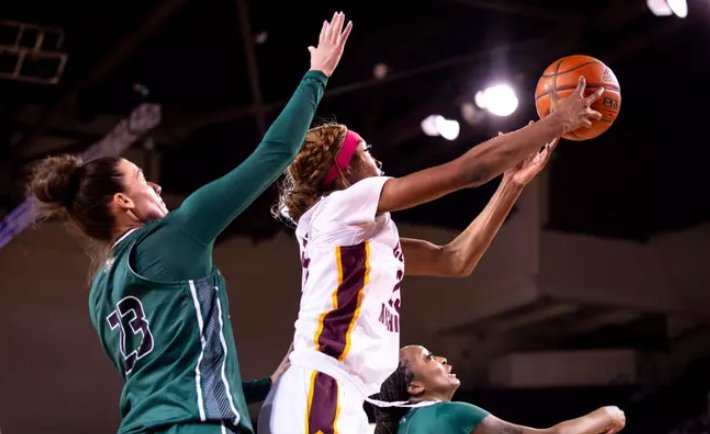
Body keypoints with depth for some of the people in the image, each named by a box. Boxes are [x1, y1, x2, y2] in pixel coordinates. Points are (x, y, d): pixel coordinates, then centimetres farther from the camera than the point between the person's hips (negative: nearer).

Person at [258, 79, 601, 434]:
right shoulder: (340, 205, -2)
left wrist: (515, 181, 22)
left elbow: (455, 260, 23)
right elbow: (470, 169, -4)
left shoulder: (365, 236, 25)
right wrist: (558, 121, 5)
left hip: (340, 400, 10)